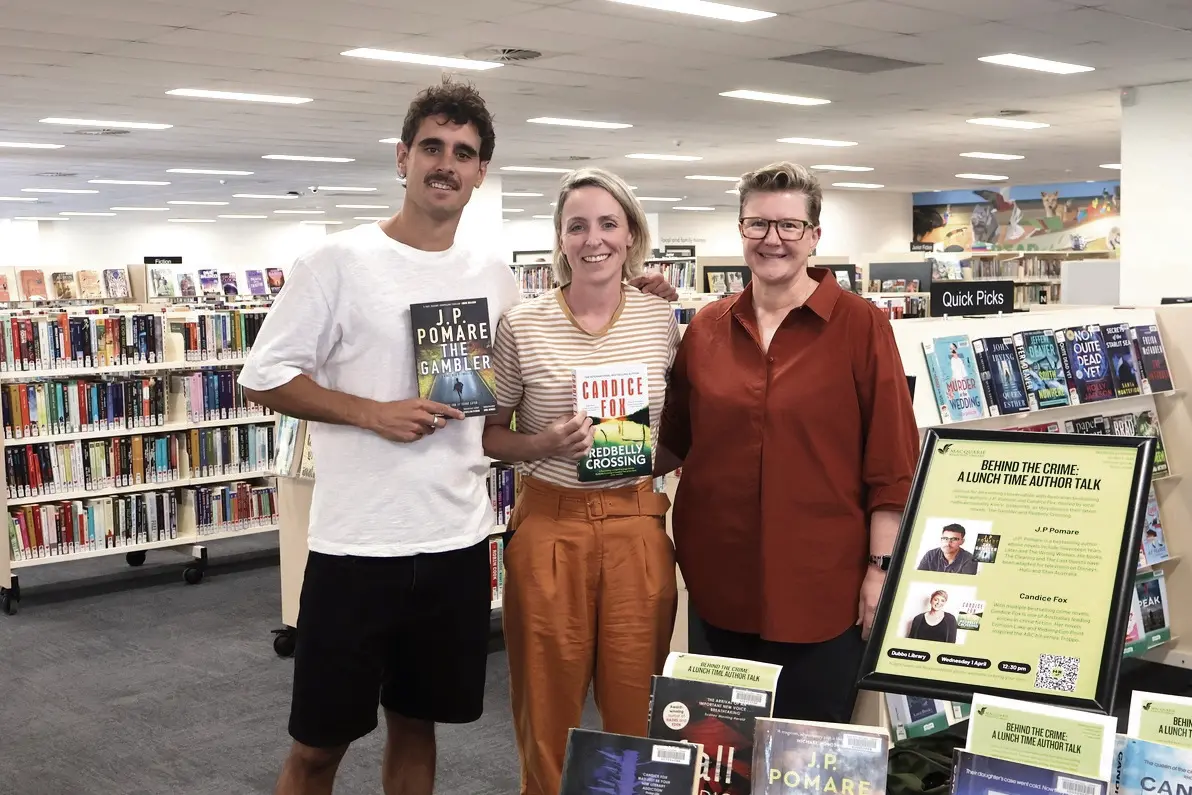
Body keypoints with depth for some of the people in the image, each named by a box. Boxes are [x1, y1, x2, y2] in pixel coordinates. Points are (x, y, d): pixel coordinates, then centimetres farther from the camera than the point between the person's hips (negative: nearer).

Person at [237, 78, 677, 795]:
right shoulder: (339, 262, -6)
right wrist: (373, 413, -17)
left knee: (417, 723, 17)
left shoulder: (495, 274, 7)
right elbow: (264, 377, -6)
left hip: (458, 544, 4)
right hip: (355, 545, -4)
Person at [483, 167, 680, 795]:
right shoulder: (522, 325, -4)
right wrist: (544, 446, -13)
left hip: (637, 524, 2)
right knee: (549, 703, 8)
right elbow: (488, 435, 4)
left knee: (637, 707, 10)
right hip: (550, 524, -2)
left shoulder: (661, 320, 4)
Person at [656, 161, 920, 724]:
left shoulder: (860, 325, -6)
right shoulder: (706, 328, 6)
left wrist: (882, 568, -9)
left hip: (821, 583, -4)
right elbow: (676, 442, 15)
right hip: (722, 577, 4)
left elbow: (891, 461, -7)